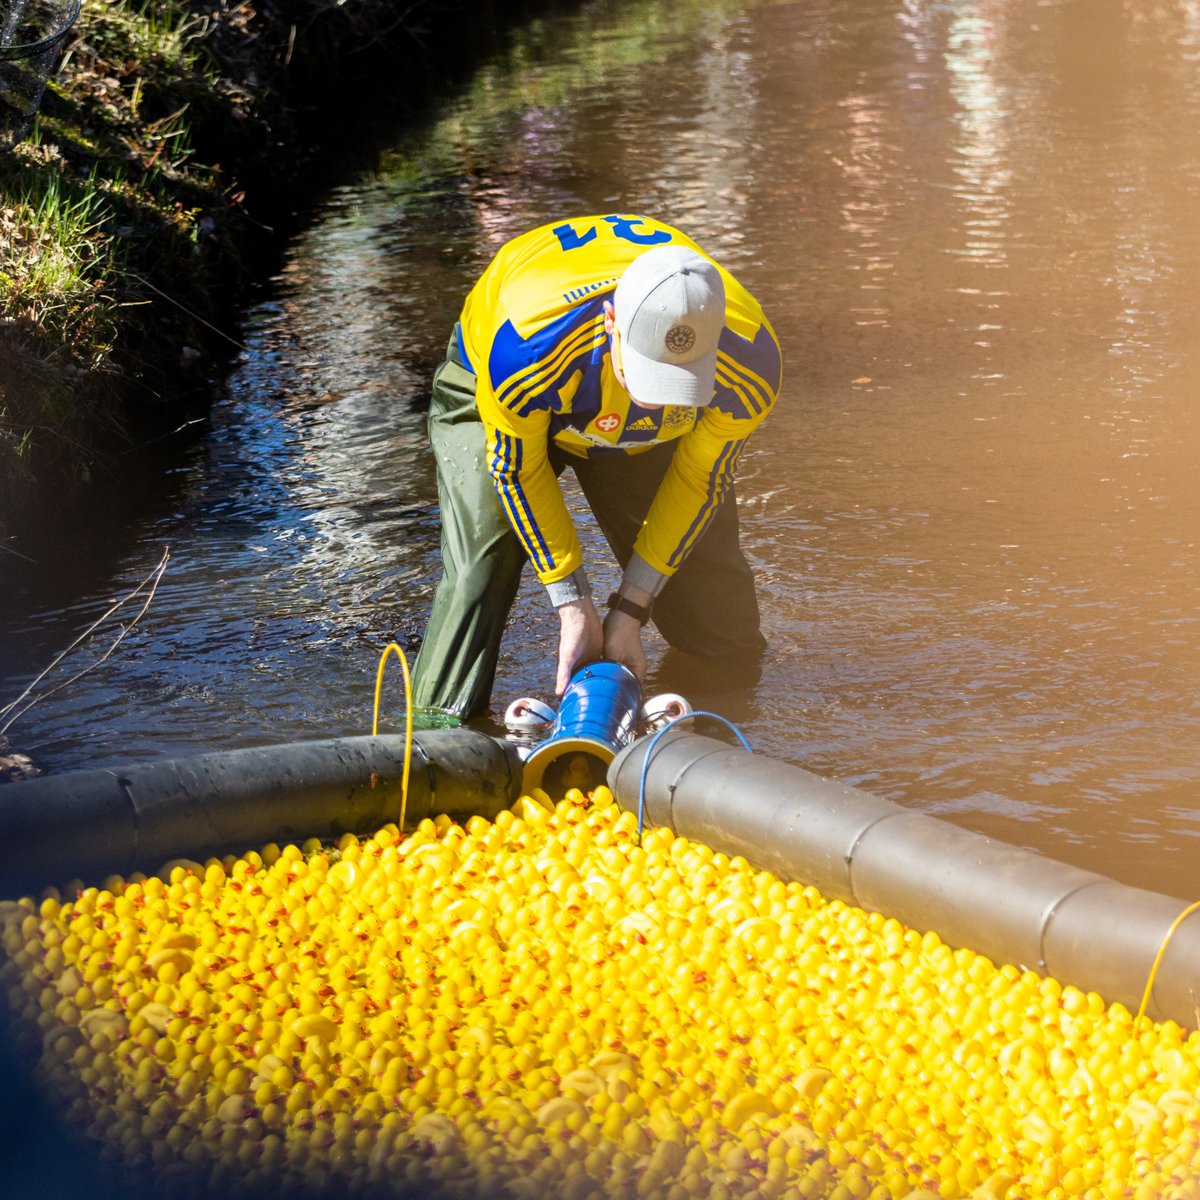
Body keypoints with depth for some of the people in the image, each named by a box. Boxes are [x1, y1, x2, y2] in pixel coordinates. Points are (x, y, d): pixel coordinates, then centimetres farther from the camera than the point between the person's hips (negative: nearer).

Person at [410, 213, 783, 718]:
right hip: (497, 403, -2)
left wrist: (629, 609, -16)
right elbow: (517, 469, -26)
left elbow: (699, 481, -18)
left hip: (638, 437, 2)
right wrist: (574, 604, -22)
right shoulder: (528, 344, -46)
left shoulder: (749, 363, -38)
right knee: (481, 564, -23)